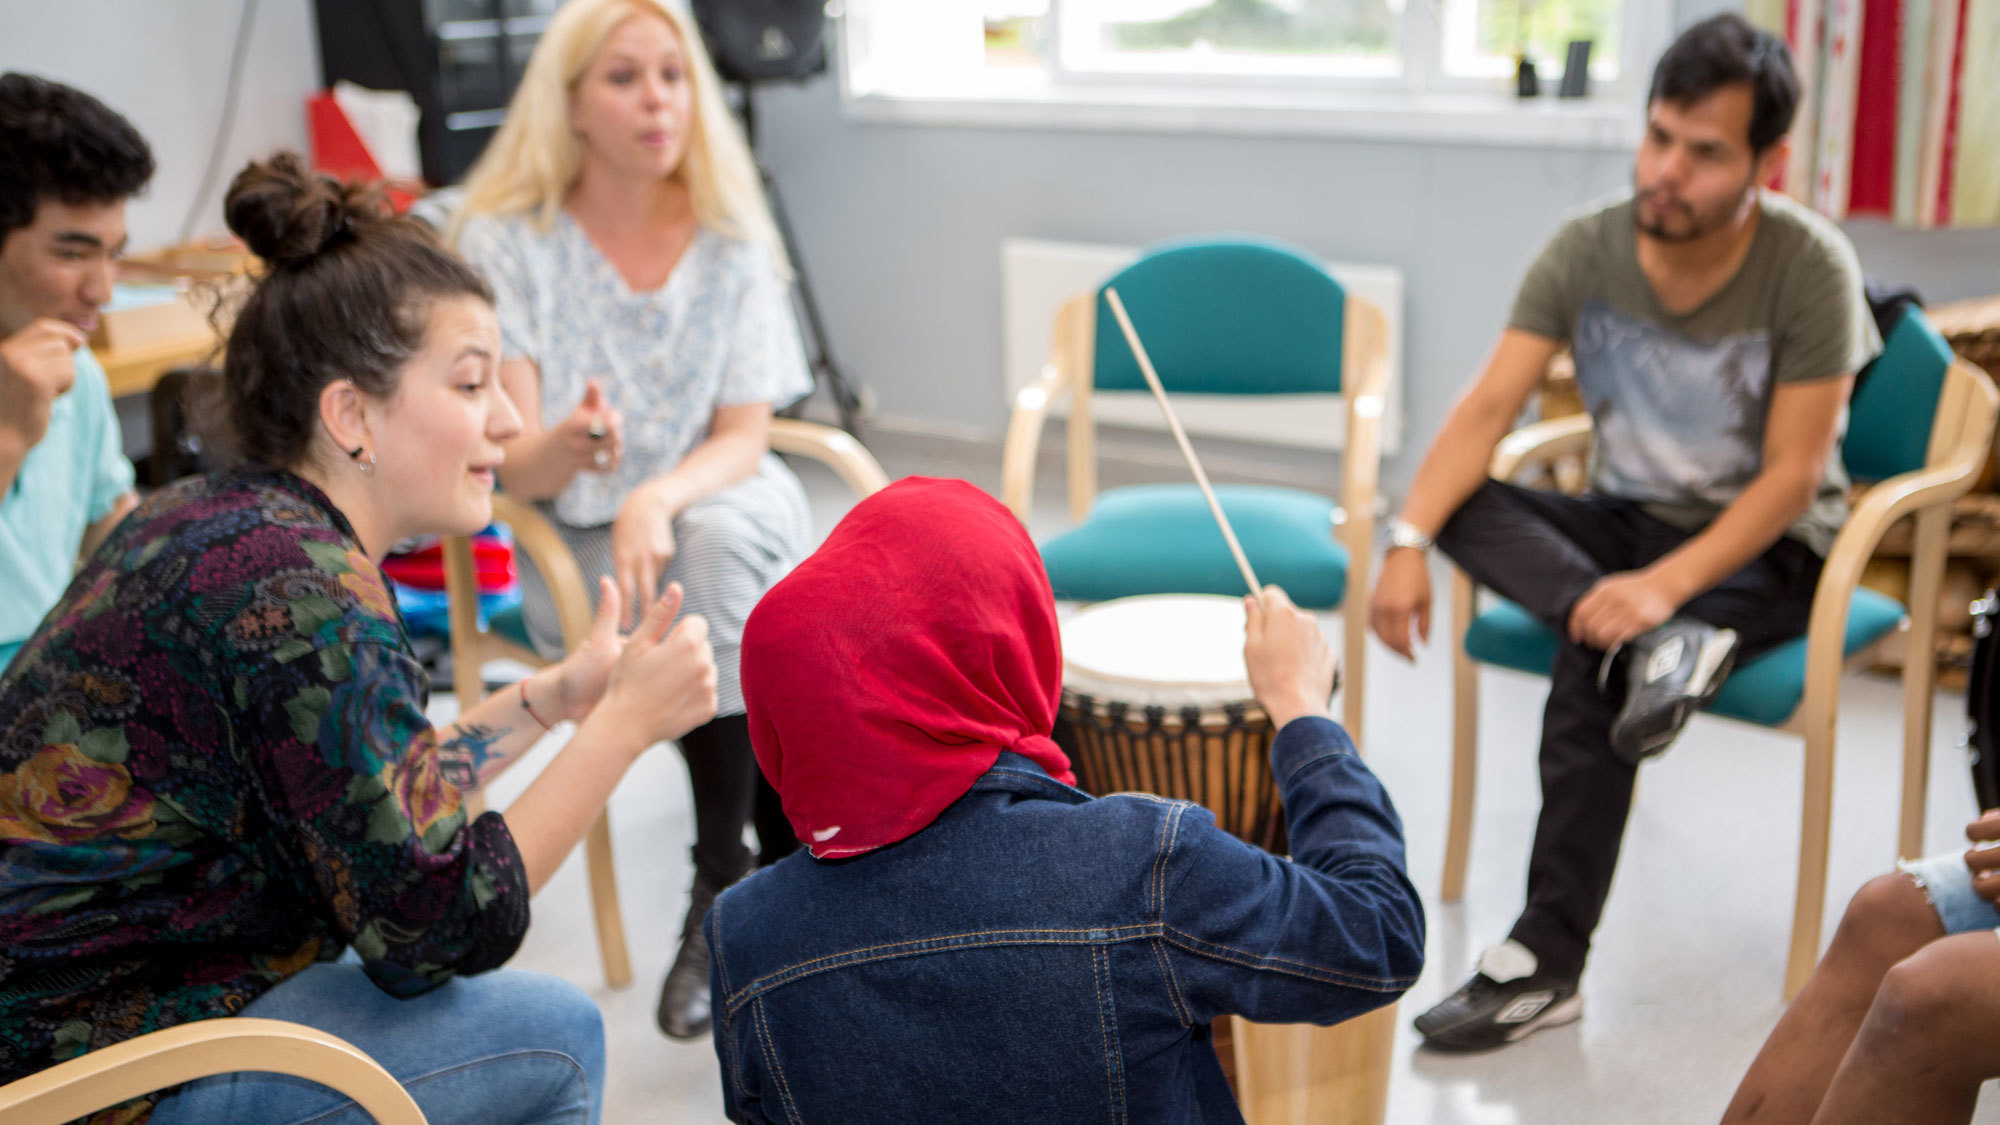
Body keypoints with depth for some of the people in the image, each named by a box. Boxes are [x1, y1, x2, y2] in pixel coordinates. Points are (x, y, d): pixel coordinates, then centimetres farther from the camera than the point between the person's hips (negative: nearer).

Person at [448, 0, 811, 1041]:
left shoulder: (730, 235, -3)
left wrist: (658, 497, -31)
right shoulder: (507, 238, -10)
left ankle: (722, 890, -22)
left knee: (723, 542, -34)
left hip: (723, 511, 2)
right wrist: (569, 448, -40)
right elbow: (512, 465, -15)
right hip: (576, 548, -1)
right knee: (728, 602, -32)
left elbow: (742, 437, -9)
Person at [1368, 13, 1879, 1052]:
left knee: (1591, 670, -31)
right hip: (1624, 521, 5)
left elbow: (1792, 477, -19)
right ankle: (1662, 648, -33)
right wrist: (1407, 541, -31)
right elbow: (1486, 410, -16)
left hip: (1767, 549, -4)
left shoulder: (1810, 266, -19)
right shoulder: (1585, 250, -10)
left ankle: (1548, 964, -21)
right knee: (1460, 504, -22)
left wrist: (1664, 585, -33)